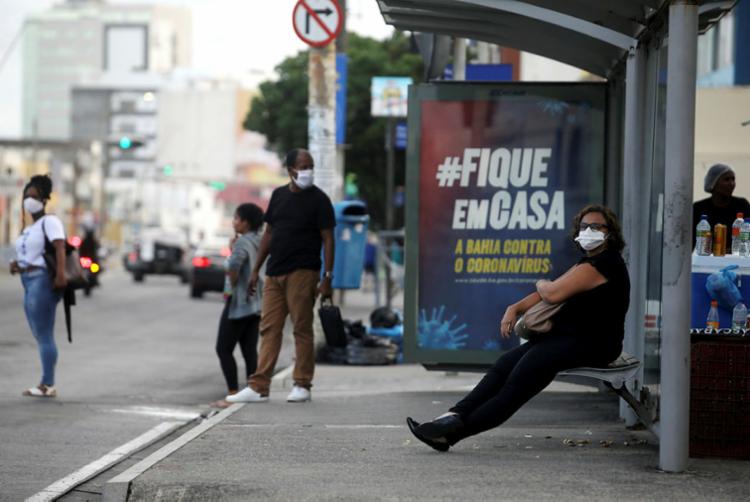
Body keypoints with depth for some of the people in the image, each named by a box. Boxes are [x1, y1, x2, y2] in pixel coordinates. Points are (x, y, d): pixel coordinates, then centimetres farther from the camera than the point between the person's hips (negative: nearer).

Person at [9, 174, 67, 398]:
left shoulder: (49, 221, -6)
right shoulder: (29, 229, 22)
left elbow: (60, 247, -21)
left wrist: (60, 274, -34)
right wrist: (17, 265, 10)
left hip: (42, 281, -10)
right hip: (29, 283, 10)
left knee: (44, 335, -11)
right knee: (41, 337, 10)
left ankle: (48, 385, -11)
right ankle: (47, 385, 12)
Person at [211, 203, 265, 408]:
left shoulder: (243, 241, -16)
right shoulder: (259, 241, 11)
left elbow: (233, 266, -31)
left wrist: (232, 287, -15)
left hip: (238, 303, -8)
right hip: (255, 304, 8)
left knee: (223, 349, -3)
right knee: (249, 351, 8)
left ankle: (233, 394, -9)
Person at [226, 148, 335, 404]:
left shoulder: (318, 199, -2)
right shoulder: (279, 195, 13)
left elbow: (328, 239, -5)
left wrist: (327, 277, -12)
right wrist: (256, 269, 15)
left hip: (302, 273, -5)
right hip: (275, 273, 5)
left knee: (302, 329, -1)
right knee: (269, 329, 3)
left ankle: (302, 385, 6)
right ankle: (258, 387, 2)